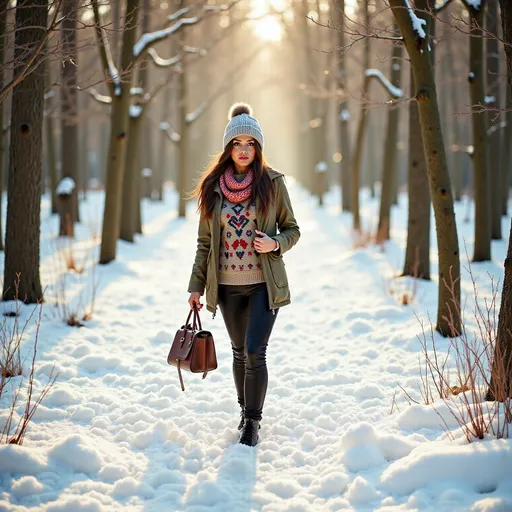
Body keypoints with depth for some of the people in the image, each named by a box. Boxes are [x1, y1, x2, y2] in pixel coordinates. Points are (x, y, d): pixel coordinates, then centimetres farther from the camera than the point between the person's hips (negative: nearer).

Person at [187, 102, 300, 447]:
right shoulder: (212, 186, 3)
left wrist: (275, 244, -16)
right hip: (227, 285, 3)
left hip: (264, 283, -3)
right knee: (240, 352, 14)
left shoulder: (272, 182, -3)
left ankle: (253, 421, 4)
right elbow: (205, 241, 8)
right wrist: (196, 286, 5)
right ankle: (246, 410, 32)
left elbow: (292, 229, 5)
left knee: (255, 352, -11)